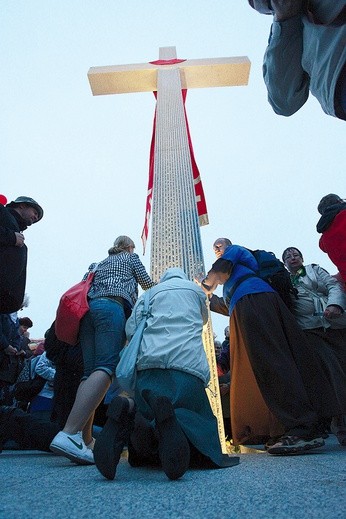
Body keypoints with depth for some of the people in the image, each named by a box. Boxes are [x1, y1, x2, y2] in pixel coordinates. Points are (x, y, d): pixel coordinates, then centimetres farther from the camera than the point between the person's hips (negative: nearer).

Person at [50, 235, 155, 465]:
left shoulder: (100, 263, 37)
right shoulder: (131, 257, 23)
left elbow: (88, 286, 28)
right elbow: (148, 285, 23)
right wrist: (157, 286, 44)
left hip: (90, 308, 7)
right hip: (112, 307, -7)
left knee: (90, 372, -2)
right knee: (106, 367, -21)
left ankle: (86, 439, -13)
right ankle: (70, 433, -38)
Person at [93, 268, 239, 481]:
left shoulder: (151, 292, 25)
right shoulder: (195, 289, 25)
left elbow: (131, 329, 15)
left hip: (148, 364, 2)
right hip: (187, 365, -2)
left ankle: (129, 411, -25)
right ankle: (170, 417, -31)